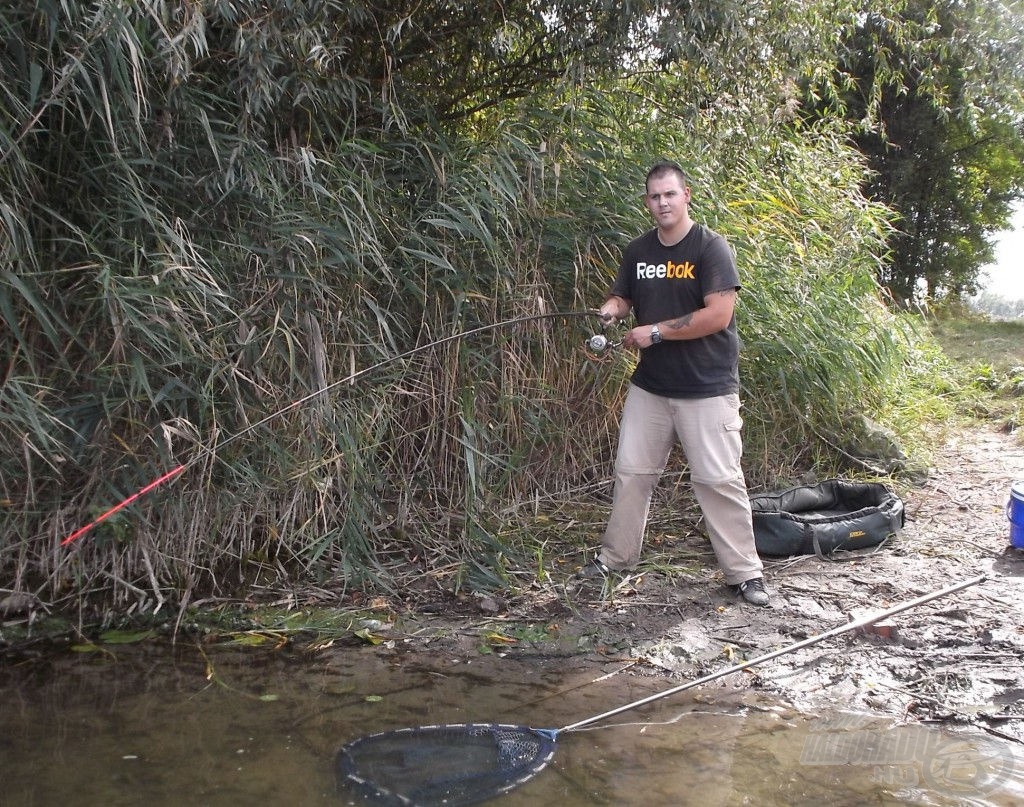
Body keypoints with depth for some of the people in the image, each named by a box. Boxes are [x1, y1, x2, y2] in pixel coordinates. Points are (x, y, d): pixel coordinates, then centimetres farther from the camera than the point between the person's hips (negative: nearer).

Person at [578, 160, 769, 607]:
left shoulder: (711, 247, -11)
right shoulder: (638, 251, 8)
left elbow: (718, 315, -19)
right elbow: (621, 297, 17)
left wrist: (655, 331, -17)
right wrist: (610, 310, -8)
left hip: (706, 388, -6)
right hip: (650, 384, 6)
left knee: (719, 479, -3)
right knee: (631, 471, 12)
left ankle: (744, 572, 10)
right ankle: (616, 556, 27)